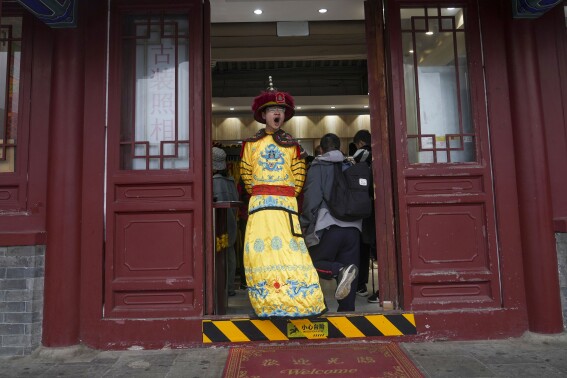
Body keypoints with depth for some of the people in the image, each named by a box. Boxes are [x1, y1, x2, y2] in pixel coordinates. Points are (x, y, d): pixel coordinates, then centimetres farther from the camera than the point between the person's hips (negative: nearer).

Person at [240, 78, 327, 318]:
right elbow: (246, 174, 12)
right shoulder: (251, 143, 13)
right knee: (260, 251, -5)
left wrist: (289, 194, 4)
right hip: (259, 204, 0)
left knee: (289, 249, -7)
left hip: (287, 204, 0)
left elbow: (299, 175, 11)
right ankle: (265, 304, 4)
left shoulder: (292, 145, 14)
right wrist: (257, 193, 8)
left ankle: (301, 301, -2)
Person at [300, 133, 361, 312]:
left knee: (315, 263, 9)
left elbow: (311, 200, -8)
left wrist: (305, 224, 1)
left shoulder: (318, 168, 1)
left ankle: (341, 270, -19)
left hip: (328, 227, -4)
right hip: (353, 227, 4)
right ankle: (347, 309, 8)